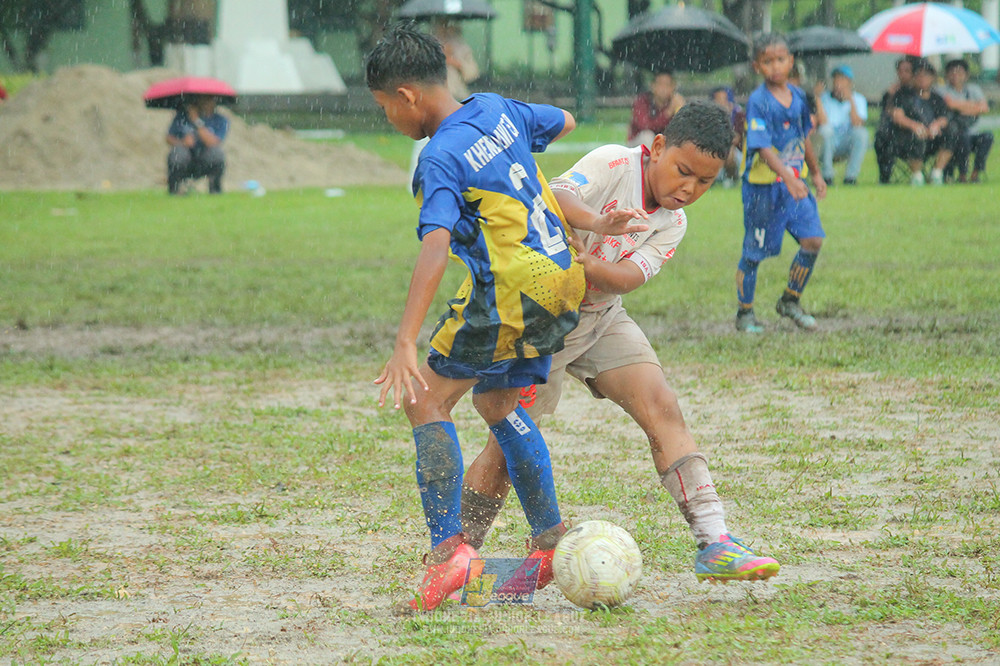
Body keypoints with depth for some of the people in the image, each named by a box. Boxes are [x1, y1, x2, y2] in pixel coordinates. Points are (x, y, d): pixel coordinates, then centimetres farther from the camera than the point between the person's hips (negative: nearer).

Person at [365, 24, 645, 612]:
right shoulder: (498, 110, 9)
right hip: (563, 280, 9)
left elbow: (435, 248, -27)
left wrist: (406, 344, -33)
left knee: (428, 401, -3)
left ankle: (449, 546, -15)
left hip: (510, 293, -9)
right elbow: (564, 122, 30)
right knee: (496, 402, 23)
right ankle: (552, 540, 23)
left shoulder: (442, 159, -15)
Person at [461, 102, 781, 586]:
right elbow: (554, 197, -31)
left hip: (601, 316, 6)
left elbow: (630, 277, -16)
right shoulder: (614, 164, -15)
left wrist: (588, 265, -37)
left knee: (662, 407, -11)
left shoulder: (673, 224, 0)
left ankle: (714, 542, -16)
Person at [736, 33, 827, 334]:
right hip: (763, 186, -6)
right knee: (754, 252, 3)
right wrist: (786, 176, -36)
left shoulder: (798, 96, 6)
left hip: (795, 182, 6)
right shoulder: (758, 102, -15)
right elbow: (763, 148, -24)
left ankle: (790, 300, 15)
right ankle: (745, 313, 19)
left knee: (813, 239, -4)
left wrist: (815, 174, 27)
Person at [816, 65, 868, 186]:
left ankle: (851, 175, -22)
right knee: (826, 129, -33)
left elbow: (858, 124, -13)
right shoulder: (825, 98, 1)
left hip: (847, 147, 1)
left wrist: (850, 100, -17)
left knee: (862, 133, -28)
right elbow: (823, 123, -15)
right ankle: (827, 175, -24)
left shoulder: (858, 100, 5)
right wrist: (817, 100, -20)